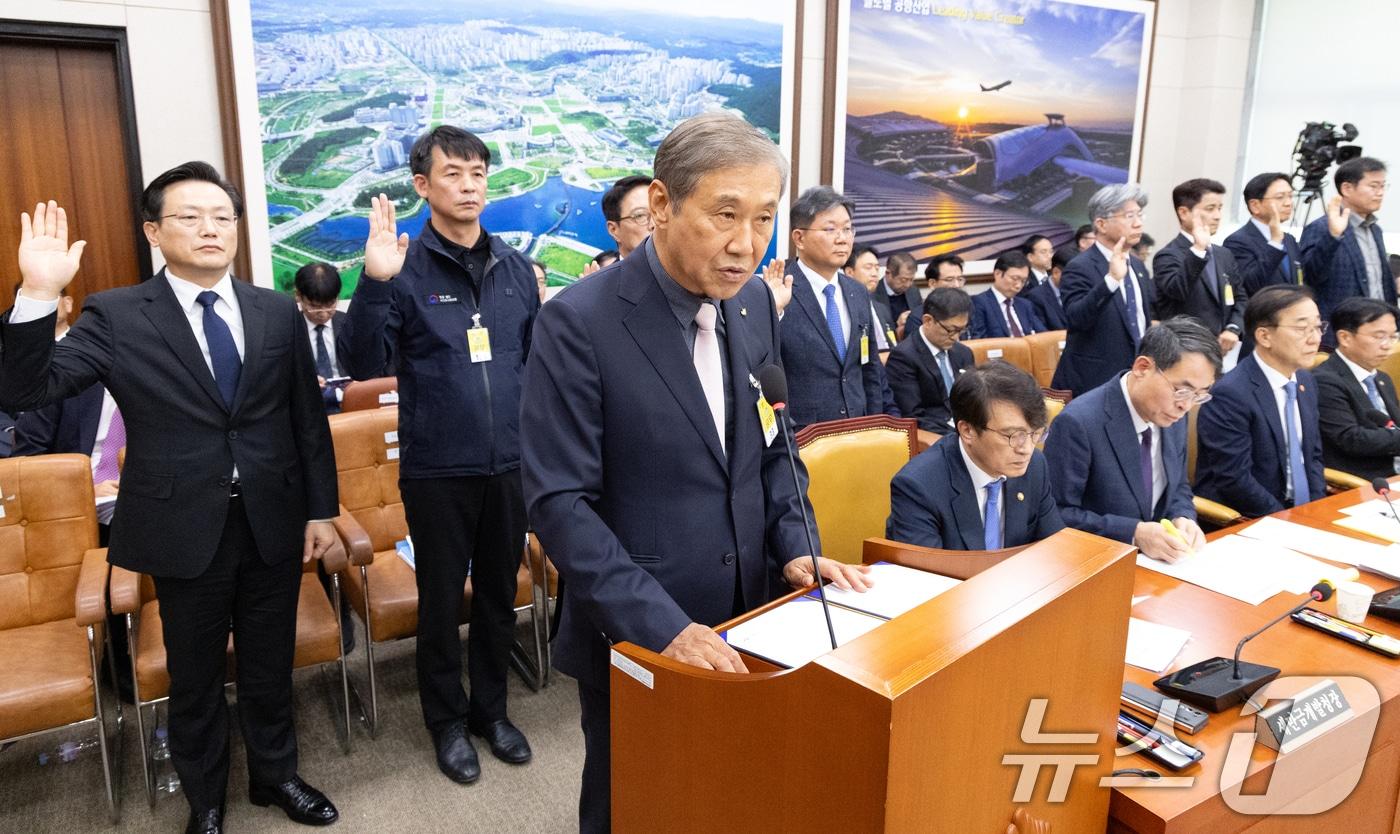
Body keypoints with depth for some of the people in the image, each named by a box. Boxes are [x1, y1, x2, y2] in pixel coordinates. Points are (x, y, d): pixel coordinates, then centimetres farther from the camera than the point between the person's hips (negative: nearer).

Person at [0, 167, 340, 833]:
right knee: (195, 677, 16)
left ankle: (274, 774, 42)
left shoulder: (278, 312, 1)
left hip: (272, 522, 2)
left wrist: (321, 510, 5)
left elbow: (308, 418, 4)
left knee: (270, 664, 18)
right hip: (186, 528, -2)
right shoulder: (116, 315, -6)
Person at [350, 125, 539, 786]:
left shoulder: (515, 267, 4)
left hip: (509, 464, 4)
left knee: (499, 594, 17)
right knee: (441, 600, 12)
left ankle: (491, 708, 37)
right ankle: (447, 720, 33)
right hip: (437, 469, -3)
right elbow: (361, 362, -16)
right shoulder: (405, 268, -8)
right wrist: (375, 282, -29)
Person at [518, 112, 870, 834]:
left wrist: (793, 544, -3)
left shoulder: (755, 303, 0)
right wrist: (663, 625, -25)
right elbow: (559, 502, -20)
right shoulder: (578, 323, -19)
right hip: (636, 635, -5)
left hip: (744, 619, 5)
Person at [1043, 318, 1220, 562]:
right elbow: (1056, 514, -18)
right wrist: (1134, 533, -25)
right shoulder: (1078, 423, -21)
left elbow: (1178, 487, 14)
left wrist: (1183, 518, -6)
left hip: (1160, 558, 5)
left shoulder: (1171, 413, 2)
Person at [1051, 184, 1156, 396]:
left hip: (1137, 378, 7)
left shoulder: (1137, 266, 12)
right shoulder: (1080, 267, -12)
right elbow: (1074, 319, -27)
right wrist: (1111, 280, -36)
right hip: (1093, 382, -7)